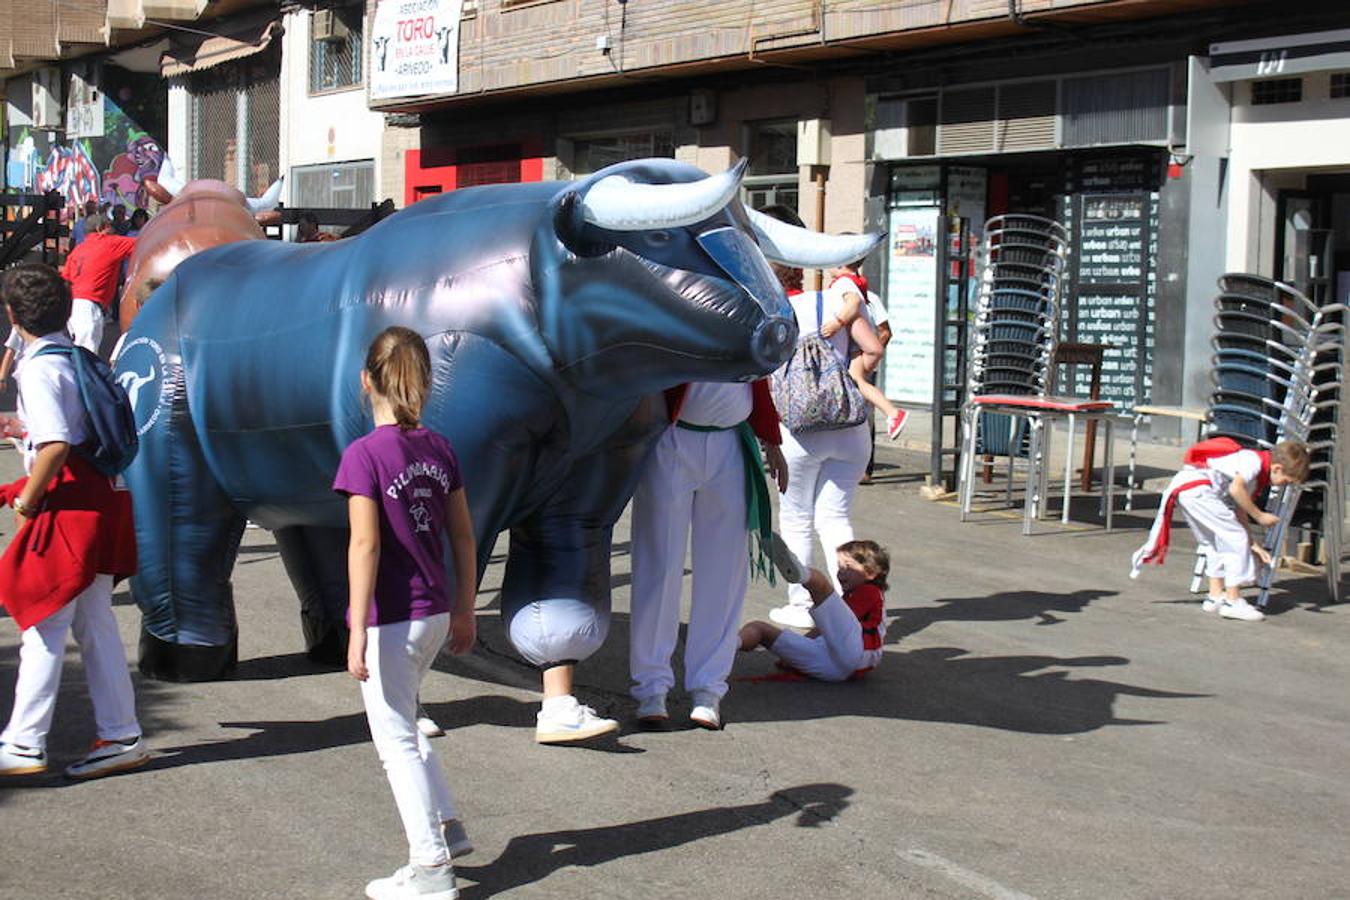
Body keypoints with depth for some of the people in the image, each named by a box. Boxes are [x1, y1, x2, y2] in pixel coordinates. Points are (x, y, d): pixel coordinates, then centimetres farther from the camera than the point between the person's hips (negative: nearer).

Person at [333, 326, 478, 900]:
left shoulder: (364, 454, -14)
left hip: (391, 620, -7)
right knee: (400, 726, 25)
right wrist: (464, 609, 17)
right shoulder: (439, 449, 4)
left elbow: (365, 545, -18)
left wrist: (358, 631, -16)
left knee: (395, 739, 4)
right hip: (435, 615, 7)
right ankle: (446, 824, 27)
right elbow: (462, 536, 8)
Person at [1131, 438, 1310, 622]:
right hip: (1195, 487, -11)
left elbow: (1240, 510, 24)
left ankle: (1216, 596, 27)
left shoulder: (1257, 478, 21)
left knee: (1215, 541, 22)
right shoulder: (1254, 460, -9)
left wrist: (1253, 545, 19)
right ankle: (1232, 602, -3)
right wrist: (1259, 516, -12)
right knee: (1236, 539, -7)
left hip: (1181, 488, 11)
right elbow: (1235, 489, -24)